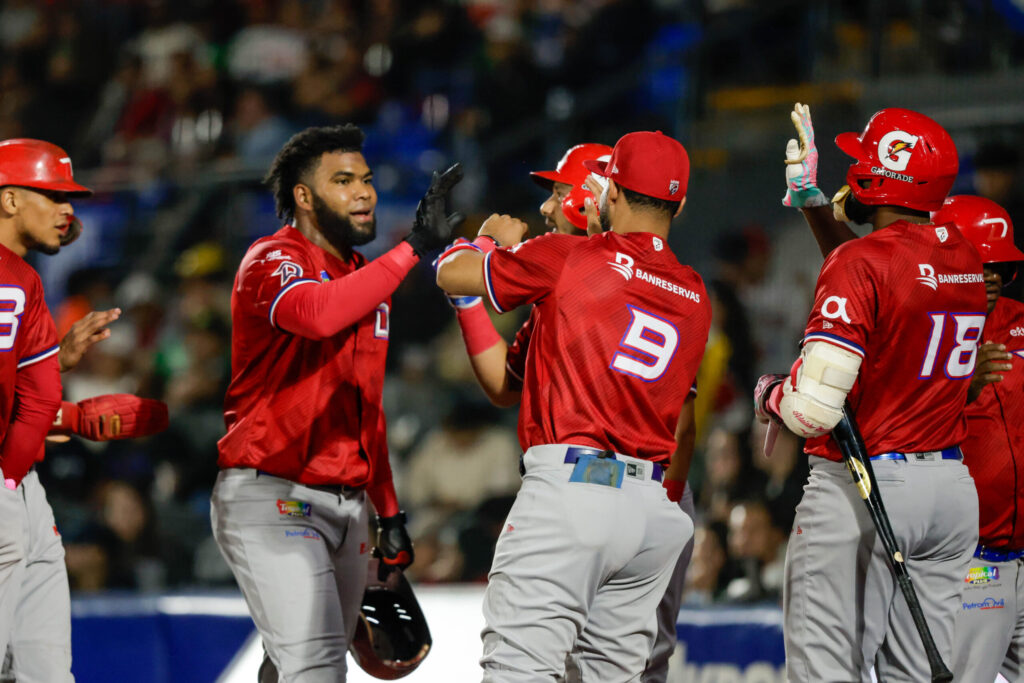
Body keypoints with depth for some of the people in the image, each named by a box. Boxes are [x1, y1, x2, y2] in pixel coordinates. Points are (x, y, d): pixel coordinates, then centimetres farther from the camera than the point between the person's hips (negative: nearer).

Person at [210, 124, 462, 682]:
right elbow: (318, 315, -34)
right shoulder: (272, 263, -9)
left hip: (347, 504, 8)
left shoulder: (365, 279, 17)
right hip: (269, 496, -8)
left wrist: (388, 511, 21)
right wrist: (414, 247, -33)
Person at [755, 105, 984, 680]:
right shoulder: (964, 257, 7)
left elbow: (813, 408, -22)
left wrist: (771, 396, 0)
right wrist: (814, 202, 33)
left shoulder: (861, 261, -16)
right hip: (953, 489, 8)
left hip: (861, 491, -7)